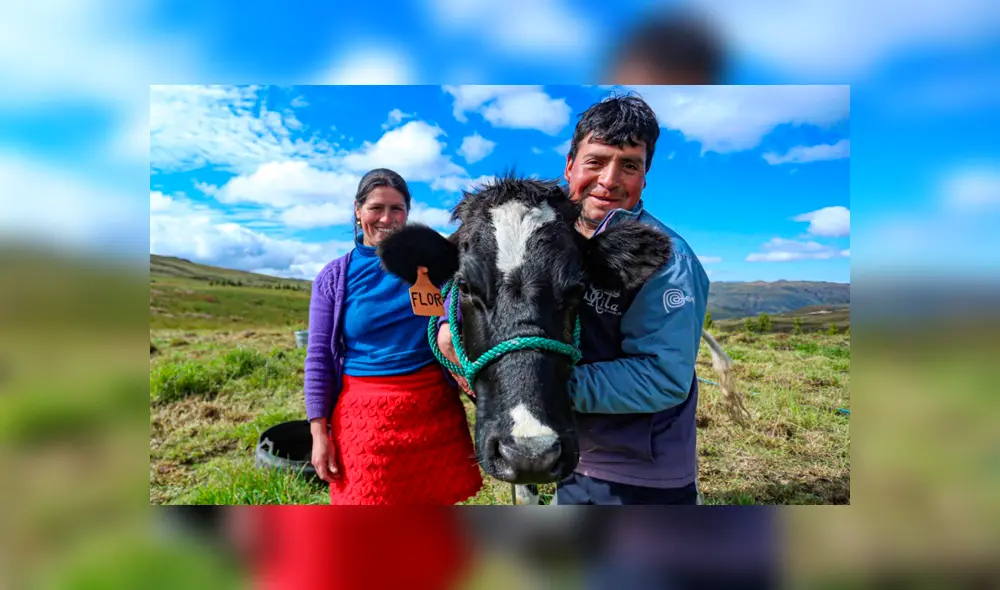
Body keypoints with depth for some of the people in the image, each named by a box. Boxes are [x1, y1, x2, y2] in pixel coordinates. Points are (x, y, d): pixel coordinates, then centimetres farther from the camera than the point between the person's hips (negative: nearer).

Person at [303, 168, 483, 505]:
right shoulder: (333, 278, 1)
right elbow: (318, 357, 1)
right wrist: (319, 432, -3)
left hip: (433, 407, 1)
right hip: (365, 414, -1)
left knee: (435, 498, 11)